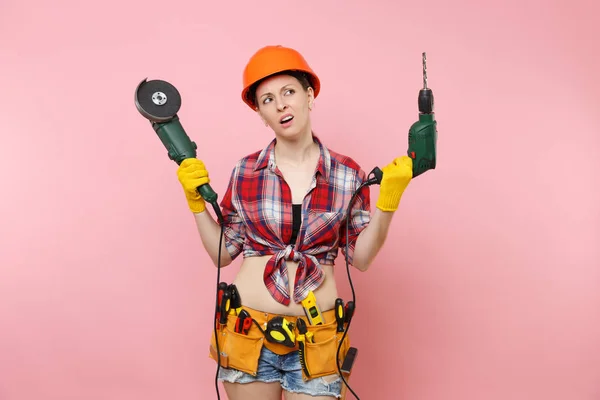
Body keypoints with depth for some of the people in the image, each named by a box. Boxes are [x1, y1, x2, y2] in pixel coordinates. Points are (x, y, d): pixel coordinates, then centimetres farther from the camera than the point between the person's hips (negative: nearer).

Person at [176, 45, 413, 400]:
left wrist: (388, 199, -11)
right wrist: (196, 201, -6)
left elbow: (361, 258, -2)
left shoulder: (347, 174, -4)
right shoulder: (246, 172, -3)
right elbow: (222, 253, 4)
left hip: (317, 338, 0)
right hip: (248, 330, 1)